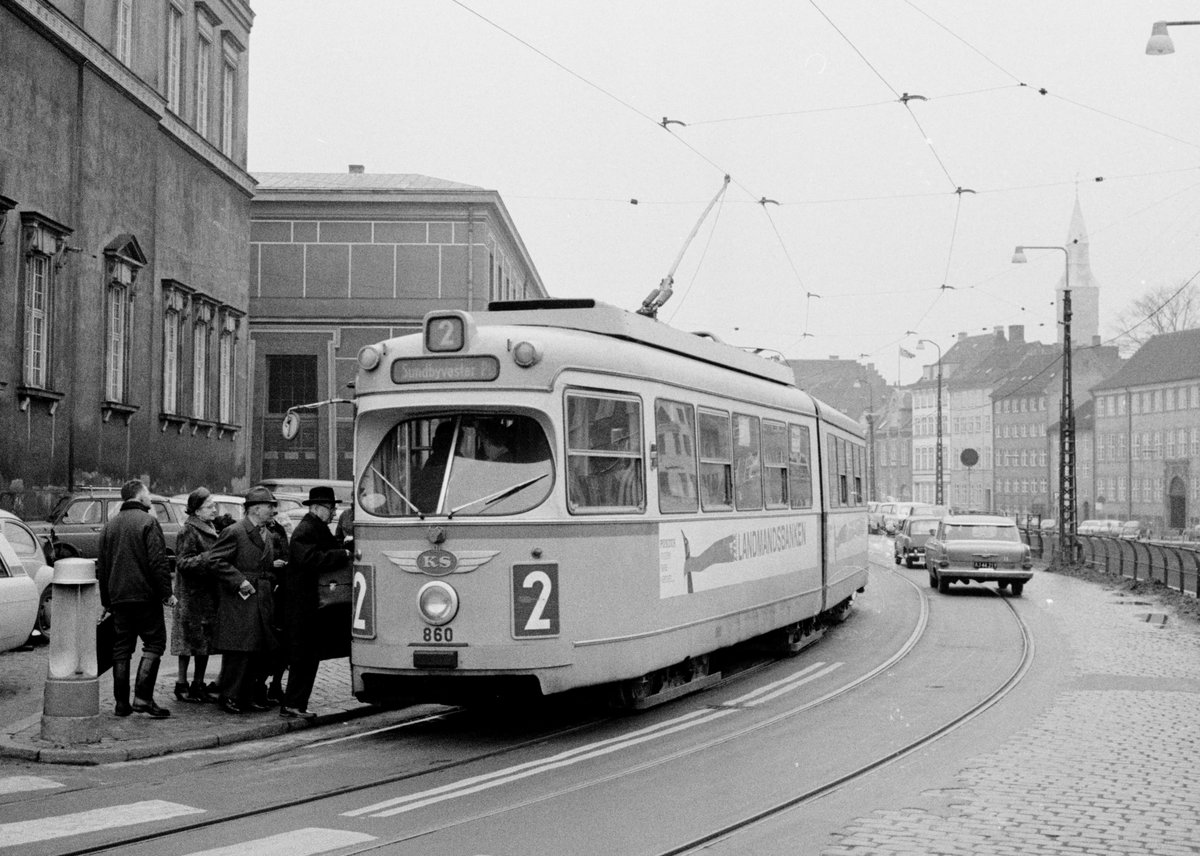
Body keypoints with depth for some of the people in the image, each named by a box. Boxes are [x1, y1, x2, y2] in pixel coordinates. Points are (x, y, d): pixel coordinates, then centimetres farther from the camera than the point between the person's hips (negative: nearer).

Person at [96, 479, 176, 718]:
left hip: (118, 597, 6)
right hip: (145, 595, -6)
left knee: (121, 649, 9)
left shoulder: (109, 526, 14)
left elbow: (101, 567, 18)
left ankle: (122, 702, 9)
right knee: (154, 643, 0)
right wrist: (166, 593, -11)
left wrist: (106, 600, 23)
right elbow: (158, 562, -15)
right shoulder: (148, 523, -8)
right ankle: (143, 697, -10)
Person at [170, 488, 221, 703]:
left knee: (205, 644, 9)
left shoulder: (211, 530, 16)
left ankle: (198, 684, 15)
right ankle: (182, 684, 5)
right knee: (190, 643, -3)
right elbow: (183, 563, -17)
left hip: (209, 594, 8)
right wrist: (209, 558, -24)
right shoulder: (189, 532, -10)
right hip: (192, 595, -8)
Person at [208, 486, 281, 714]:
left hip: (262, 602, 8)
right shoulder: (234, 532, -10)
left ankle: (250, 695, 18)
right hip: (238, 603, -8)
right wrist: (239, 581, -19)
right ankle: (229, 697, 5)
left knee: (262, 652, 8)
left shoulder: (266, 534, 17)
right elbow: (215, 560, -14)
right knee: (237, 652, -5)